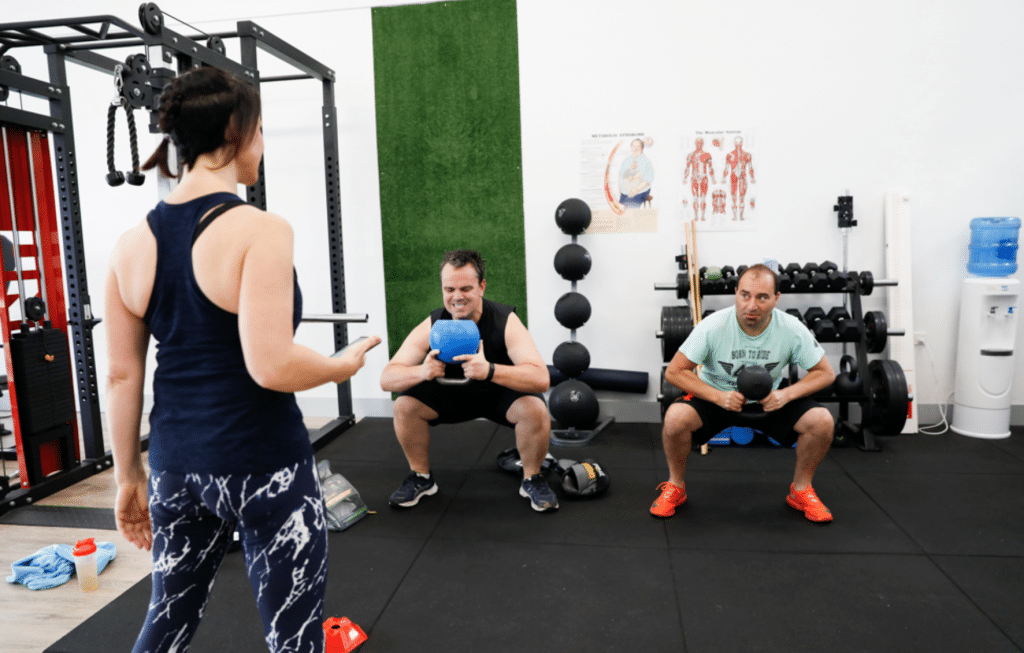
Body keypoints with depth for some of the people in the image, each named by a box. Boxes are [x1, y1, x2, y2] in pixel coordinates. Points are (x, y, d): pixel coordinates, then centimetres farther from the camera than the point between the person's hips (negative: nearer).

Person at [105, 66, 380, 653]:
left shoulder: (134, 243, 3)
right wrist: (344, 366, -5)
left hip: (177, 465, 7)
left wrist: (129, 477, 15)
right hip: (263, 465, -6)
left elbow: (122, 376, 6)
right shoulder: (261, 230, -16)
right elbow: (271, 365, -24)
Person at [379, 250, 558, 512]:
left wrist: (489, 370, -56)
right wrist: (421, 371, -47)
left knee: (535, 409, -32)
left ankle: (532, 480, -3)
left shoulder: (506, 322, -29)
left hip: (500, 394, -2)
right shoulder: (431, 327, -21)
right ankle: (421, 477, 5)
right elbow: (386, 379, -25)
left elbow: (541, 378, -41)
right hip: (452, 394, 3)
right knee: (405, 404, -20)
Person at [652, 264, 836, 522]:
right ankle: (675, 486, -3)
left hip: (771, 400, 2)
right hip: (716, 396, -2)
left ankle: (801, 490, 5)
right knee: (675, 418, -32)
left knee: (822, 421, -22)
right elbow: (674, 371, -20)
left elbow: (826, 373, -8)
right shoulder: (712, 326, -24)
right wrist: (718, 396, -32)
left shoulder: (792, 329, -19)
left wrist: (786, 394, -26)